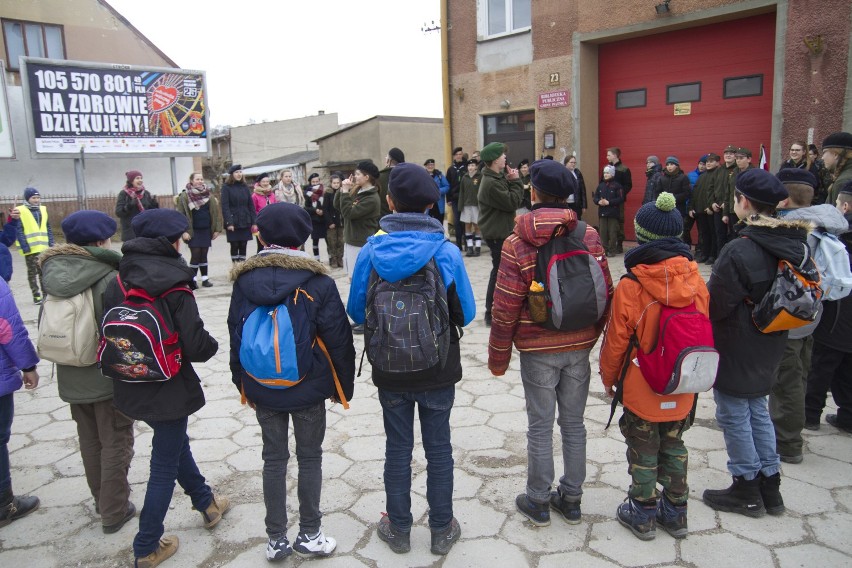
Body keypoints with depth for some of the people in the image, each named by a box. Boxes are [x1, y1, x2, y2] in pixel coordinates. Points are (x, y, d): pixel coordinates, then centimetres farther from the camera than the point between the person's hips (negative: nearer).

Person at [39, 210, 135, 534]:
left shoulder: (53, 276, -2)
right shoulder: (109, 279, -21)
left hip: (72, 378, 6)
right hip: (110, 376, -6)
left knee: (90, 442, 21)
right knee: (116, 444, 9)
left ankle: (102, 500, 38)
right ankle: (114, 512, 20)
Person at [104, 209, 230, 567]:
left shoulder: (117, 284, -4)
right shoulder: (175, 288, -21)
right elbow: (197, 346, -24)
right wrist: (213, 345, -4)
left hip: (131, 387, 7)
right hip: (169, 389, -7)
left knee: (175, 443, 26)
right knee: (165, 465, 10)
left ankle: (206, 504, 45)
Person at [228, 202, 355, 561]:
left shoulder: (244, 281, -5)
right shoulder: (317, 282, -14)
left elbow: (235, 336, 4)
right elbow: (338, 340, -11)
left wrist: (242, 383, 16)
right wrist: (344, 384, 2)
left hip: (262, 389, 3)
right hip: (308, 389, -3)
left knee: (274, 459, 15)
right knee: (309, 458, 13)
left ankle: (276, 539, 25)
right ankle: (308, 536, 24)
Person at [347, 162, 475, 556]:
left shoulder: (371, 251, -11)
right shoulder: (446, 252, -15)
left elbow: (356, 312, -2)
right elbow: (466, 314, -7)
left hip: (390, 372, 1)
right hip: (438, 371, -1)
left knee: (397, 449, 17)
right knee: (438, 450, 15)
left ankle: (399, 529, 33)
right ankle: (442, 530, 31)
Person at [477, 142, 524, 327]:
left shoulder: (498, 177, 11)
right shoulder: (491, 183, -22)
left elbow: (512, 199, 9)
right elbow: (513, 203, -22)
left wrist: (512, 181, -6)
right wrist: (516, 181, -11)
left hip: (501, 230, 11)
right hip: (497, 232, -11)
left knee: (501, 269, 18)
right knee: (499, 271, -5)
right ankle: (491, 314, 4)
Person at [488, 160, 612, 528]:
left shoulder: (517, 243, -13)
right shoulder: (589, 236, -4)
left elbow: (505, 307, -13)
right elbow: (605, 293, 1)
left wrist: (498, 356, -2)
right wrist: (590, 336, 16)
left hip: (538, 350, -3)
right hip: (579, 347, 4)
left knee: (540, 427, 9)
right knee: (573, 423, 16)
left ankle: (538, 502, 24)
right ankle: (571, 499, 30)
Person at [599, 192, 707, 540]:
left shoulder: (630, 288, -23)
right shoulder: (697, 283, -9)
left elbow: (616, 342, -14)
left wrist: (609, 377, 3)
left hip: (642, 391, -4)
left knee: (643, 453, 13)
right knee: (674, 447, 22)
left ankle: (643, 515, 28)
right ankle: (675, 512, 36)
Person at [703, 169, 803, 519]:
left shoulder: (739, 251, -26)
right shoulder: (793, 245, 0)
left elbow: (715, 305, -20)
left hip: (735, 351, -8)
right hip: (769, 347, 8)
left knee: (734, 415, 7)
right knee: (758, 411, 21)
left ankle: (747, 491, 20)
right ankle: (769, 486, 31)